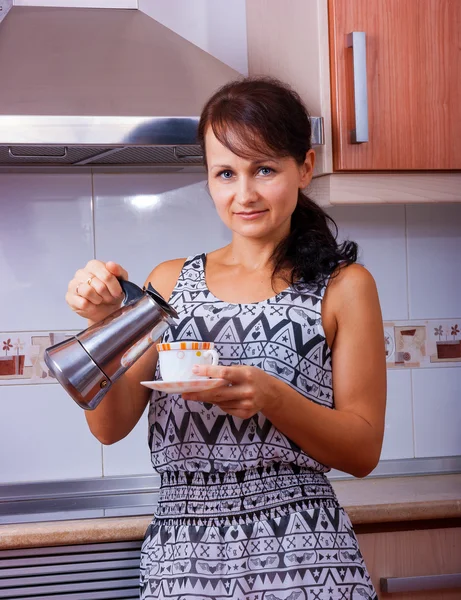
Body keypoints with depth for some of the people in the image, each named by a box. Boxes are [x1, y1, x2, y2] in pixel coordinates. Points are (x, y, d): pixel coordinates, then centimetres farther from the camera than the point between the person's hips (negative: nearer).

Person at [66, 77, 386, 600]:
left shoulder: (343, 286, 0)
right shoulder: (170, 282, 8)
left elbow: (363, 450, -3)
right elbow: (111, 425, 4)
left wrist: (270, 396, -19)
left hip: (301, 557, -2)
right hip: (178, 554, 3)